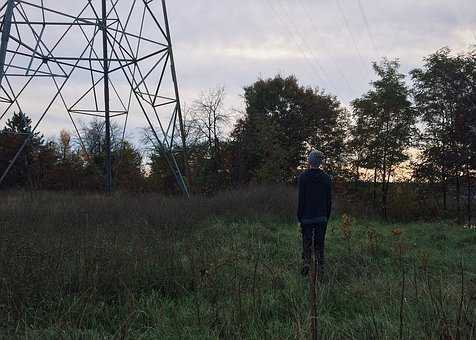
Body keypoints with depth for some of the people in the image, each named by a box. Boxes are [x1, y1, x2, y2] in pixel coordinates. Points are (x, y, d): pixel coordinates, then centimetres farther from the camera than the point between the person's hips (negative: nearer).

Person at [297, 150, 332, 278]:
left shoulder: (303, 177, -8)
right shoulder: (327, 178, 2)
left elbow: (301, 199, -8)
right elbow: (329, 200, 5)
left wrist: (299, 217, -2)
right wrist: (327, 217, 13)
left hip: (307, 217, -3)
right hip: (322, 218, 3)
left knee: (306, 243, 11)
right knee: (320, 244, 9)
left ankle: (306, 261, -7)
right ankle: (320, 270, 8)